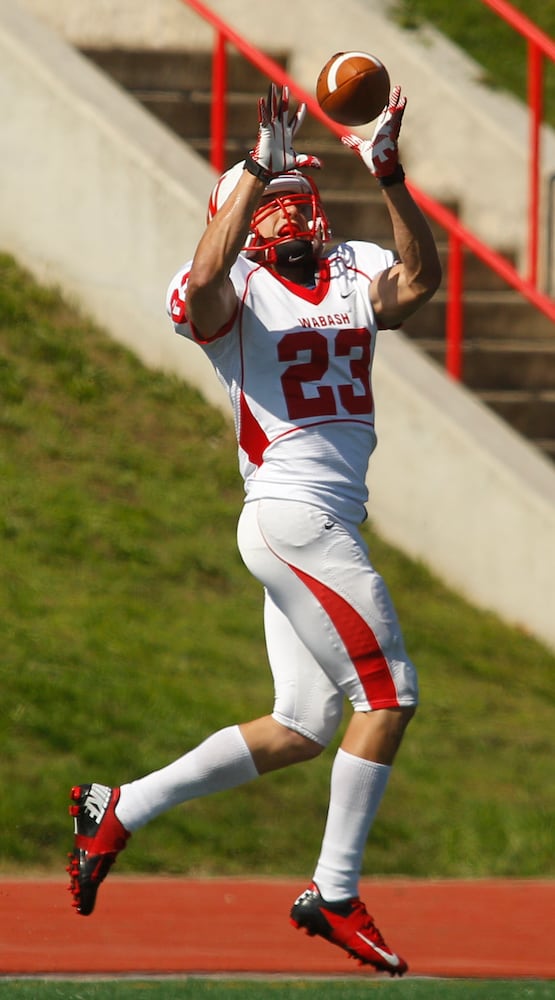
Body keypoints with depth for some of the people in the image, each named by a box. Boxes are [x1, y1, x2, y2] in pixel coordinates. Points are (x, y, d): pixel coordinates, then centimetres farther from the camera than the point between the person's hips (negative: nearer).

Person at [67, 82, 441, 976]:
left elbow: (419, 279, -9)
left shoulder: (353, 274, 12)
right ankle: (335, 895, 0)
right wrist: (259, 169, -31)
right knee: (387, 695, -9)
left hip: (330, 527, 8)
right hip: (292, 517, -8)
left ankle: (120, 809, 17)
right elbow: (206, 279, -30)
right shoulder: (237, 293, -5)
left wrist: (388, 176, -20)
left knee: (303, 728, 10)